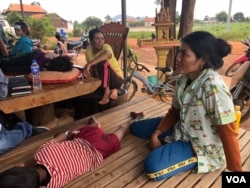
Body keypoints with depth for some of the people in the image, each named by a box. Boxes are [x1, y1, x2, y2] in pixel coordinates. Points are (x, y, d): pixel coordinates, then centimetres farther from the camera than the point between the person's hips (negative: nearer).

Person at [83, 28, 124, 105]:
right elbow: (92, 68, 3)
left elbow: (107, 53, -44)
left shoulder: (106, 47, -18)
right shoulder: (88, 51, -4)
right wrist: (88, 70, -21)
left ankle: (107, 90, -17)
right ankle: (113, 90, -2)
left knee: (103, 63, -31)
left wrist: (89, 64, -52)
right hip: (101, 79, 7)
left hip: (116, 79, -6)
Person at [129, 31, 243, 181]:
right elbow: (175, 111, 5)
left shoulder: (213, 86, -31)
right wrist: (156, 134, -6)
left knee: (153, 165, -27)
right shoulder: (185, 79, -5)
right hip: (183, 129, 8)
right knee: (135, 128, 13)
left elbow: (228, 132, -26)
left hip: (203, 146, -7)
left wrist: (236, 170, -19)